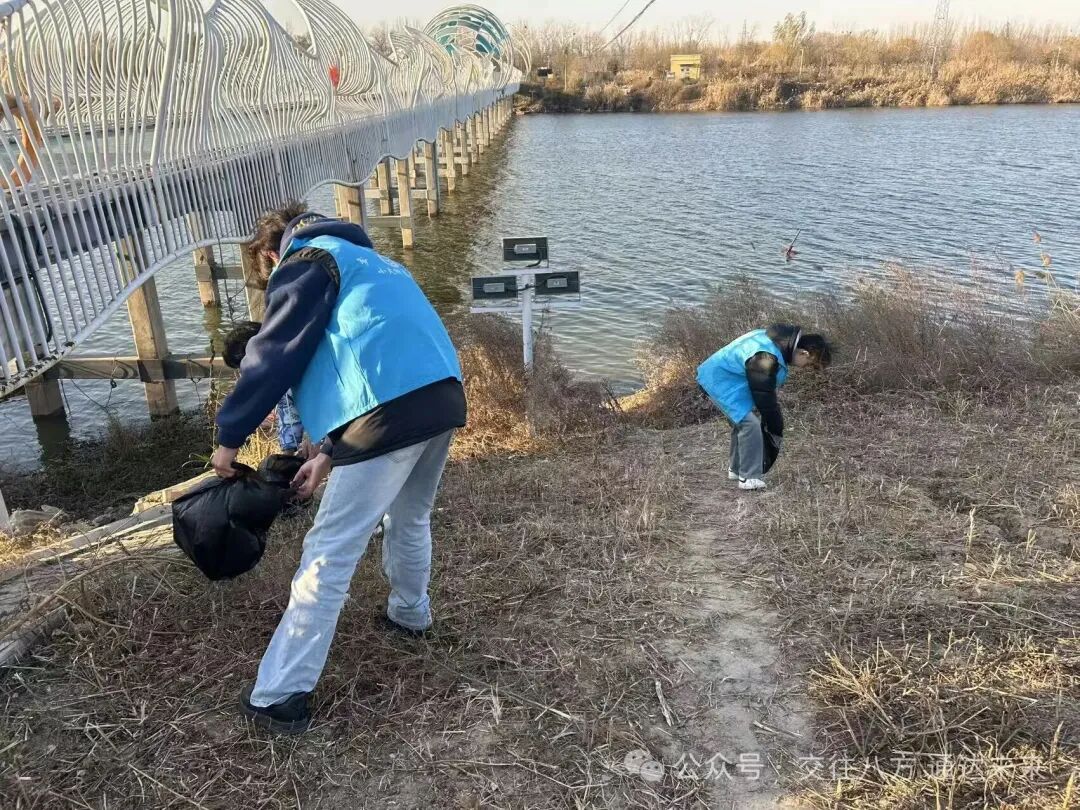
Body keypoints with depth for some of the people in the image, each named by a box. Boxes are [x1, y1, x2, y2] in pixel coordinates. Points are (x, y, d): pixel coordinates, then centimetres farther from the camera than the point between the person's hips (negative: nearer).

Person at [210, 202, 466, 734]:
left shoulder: (304, 261, 7)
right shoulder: (365, 261, 34)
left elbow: (272, 356, -1)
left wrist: (229, 436, 10)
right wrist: (331, 454, 28)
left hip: (394, 409, -9)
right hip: (443, 396, 9)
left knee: (330, 553, -1)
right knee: (410, 518, 31)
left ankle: (280, 696, 7)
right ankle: (410, 613, 52)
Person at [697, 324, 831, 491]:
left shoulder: (782, 340, -1)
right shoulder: (765, 358, -32)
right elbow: (765, 399, -22)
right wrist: (776, 432, -10)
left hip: (723, 375, 11)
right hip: (720, 378, -11)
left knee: (741, 422, 19)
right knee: (750, 424, -15)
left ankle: (736, 470, 32)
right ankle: (750, 478, -8)